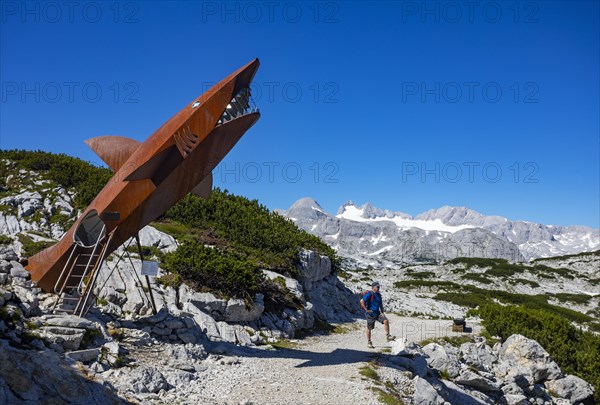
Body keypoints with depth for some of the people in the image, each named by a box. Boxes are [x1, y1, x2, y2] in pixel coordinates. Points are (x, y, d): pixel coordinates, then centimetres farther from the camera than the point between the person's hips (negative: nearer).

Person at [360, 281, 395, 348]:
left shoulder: (378, 294, 10)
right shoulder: (369, 294, -13)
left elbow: (381, 304, 19)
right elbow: (362, 301, -20)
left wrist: (382, 312, 7)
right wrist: (366, 309, -16)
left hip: (377, 313, 6)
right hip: (370, 314, -6)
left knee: (386, 321, -17)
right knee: (369, 328, 5)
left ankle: (388, 336, -10)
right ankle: (369, 342, 20)